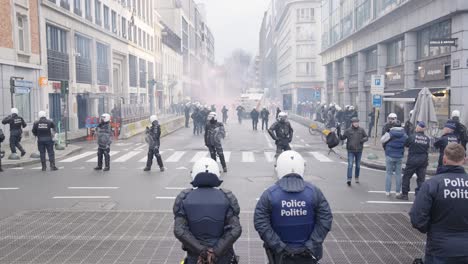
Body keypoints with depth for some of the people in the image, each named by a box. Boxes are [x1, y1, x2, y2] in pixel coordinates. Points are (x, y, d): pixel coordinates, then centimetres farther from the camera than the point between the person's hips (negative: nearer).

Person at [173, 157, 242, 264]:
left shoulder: (184, 198, -9)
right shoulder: (227, 197, -9)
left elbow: (179, 230, -16)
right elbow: (235, 230, -17)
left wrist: (200, 250, -14)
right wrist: (216, 252, -16)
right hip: (223, 255, 0)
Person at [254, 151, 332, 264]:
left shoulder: (269, 194, -13)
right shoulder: (314, 192, -9)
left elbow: (260, 223, -15)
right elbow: (325, 219, -9)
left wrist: (277, 246, -12)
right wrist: (312, 244, -8)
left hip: (280, 254, -1)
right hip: (307, 254, 1)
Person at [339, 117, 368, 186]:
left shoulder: (361, 130, 3)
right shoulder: (348, 131, -1)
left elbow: (366, 138, 9)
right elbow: (342, 138, 2)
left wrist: (363, 140, -14)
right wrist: (338, 133, -15)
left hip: (359, 150, 3)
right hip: (351, 150, -2)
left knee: (358, 165, 12)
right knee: (350, 165, -11)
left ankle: (356, 178, 29)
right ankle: (349, 179, -13)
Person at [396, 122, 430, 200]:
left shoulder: (412, 137, -11)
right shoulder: (427, 139, 0)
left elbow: (406, 144, 3)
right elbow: (427, 149, 9)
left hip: (412, 159, -3)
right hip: (423, 160, 4)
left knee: (406, 177, 8)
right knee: (421, 178, 9)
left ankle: (404, 194, 12)